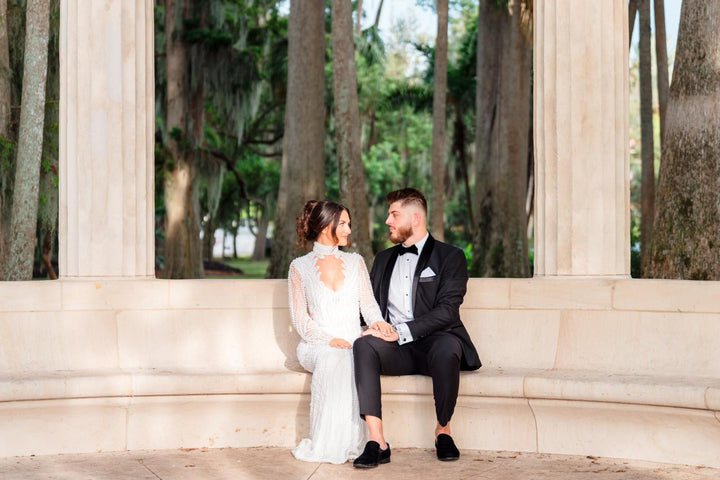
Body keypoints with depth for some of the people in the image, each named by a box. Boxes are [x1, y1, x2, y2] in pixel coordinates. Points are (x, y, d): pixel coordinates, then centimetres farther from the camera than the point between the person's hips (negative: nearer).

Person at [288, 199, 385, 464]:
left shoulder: (355, 262, 16)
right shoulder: (299, 267, 7)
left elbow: (368, 304, 9)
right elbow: (300, 319, 0)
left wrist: (378, 322, -15)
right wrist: (329, 340, -16)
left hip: (353, 344, 2)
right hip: (316, 346, -2)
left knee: (352, 363, -34)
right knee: (332, 361, -36)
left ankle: (346, 442, -30)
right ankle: (325, 445, -31)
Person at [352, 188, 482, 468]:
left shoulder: (450, 257, 5)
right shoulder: (384, 259, 23)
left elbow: (447, 310, -8)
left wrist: (401, 331, -18)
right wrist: (378, 325, -5)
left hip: (434, 342, -3)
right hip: (397, 349, 4)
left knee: (446, 350, -39)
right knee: (364, 345, -29)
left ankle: (443, 430, -15)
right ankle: (376, 442, -36)